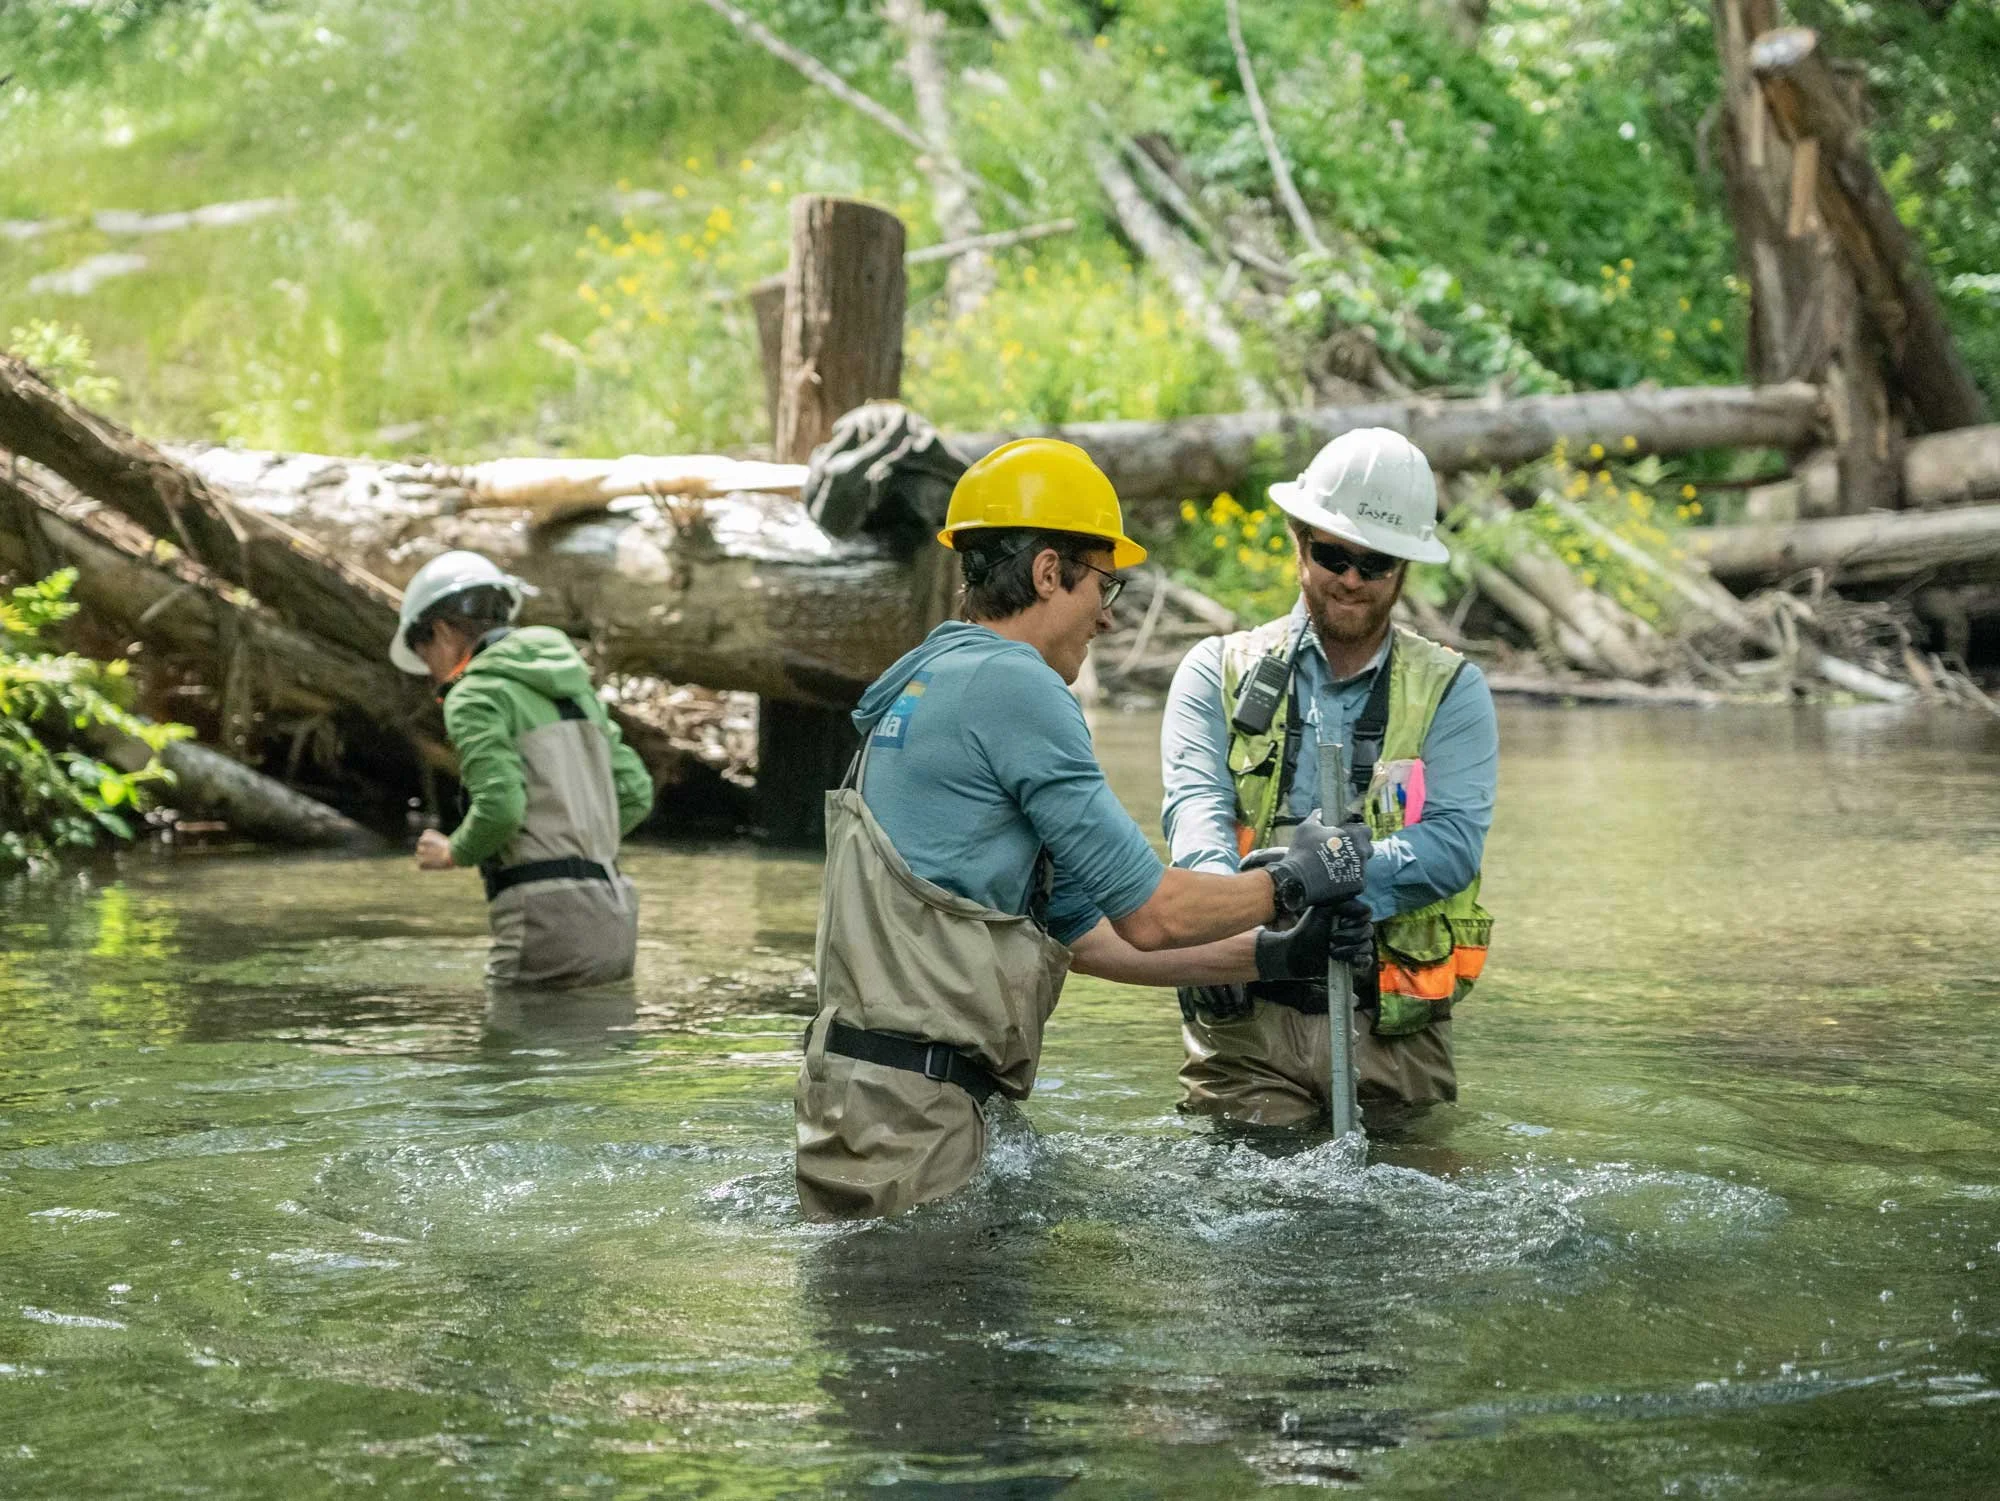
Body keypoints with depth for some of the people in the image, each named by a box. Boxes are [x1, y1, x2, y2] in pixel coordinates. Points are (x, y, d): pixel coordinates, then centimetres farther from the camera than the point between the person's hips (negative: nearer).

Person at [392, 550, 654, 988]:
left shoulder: (475, 694, -4)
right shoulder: (572, 685, 21)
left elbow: (499, 807, -17)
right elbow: (635, 793, 18)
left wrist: (453, 853, 2)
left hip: (546, 919, -8)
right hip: (612, 922, 8)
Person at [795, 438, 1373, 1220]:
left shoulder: (927, 682, 20)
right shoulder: (1012, 685, -11)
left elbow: (1081, 932, 23)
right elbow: (1148, 915, -10)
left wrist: (1271, 955, 22)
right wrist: (1294, 878, 6)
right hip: (906, 1107, -10)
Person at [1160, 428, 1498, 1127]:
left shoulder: (1453, 692, 9)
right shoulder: (1220, 673, 10)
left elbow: (1456, 838, -7)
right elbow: (1196, 804, -6)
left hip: (1396, 1025, 1)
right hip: (1248, 1022, -1)